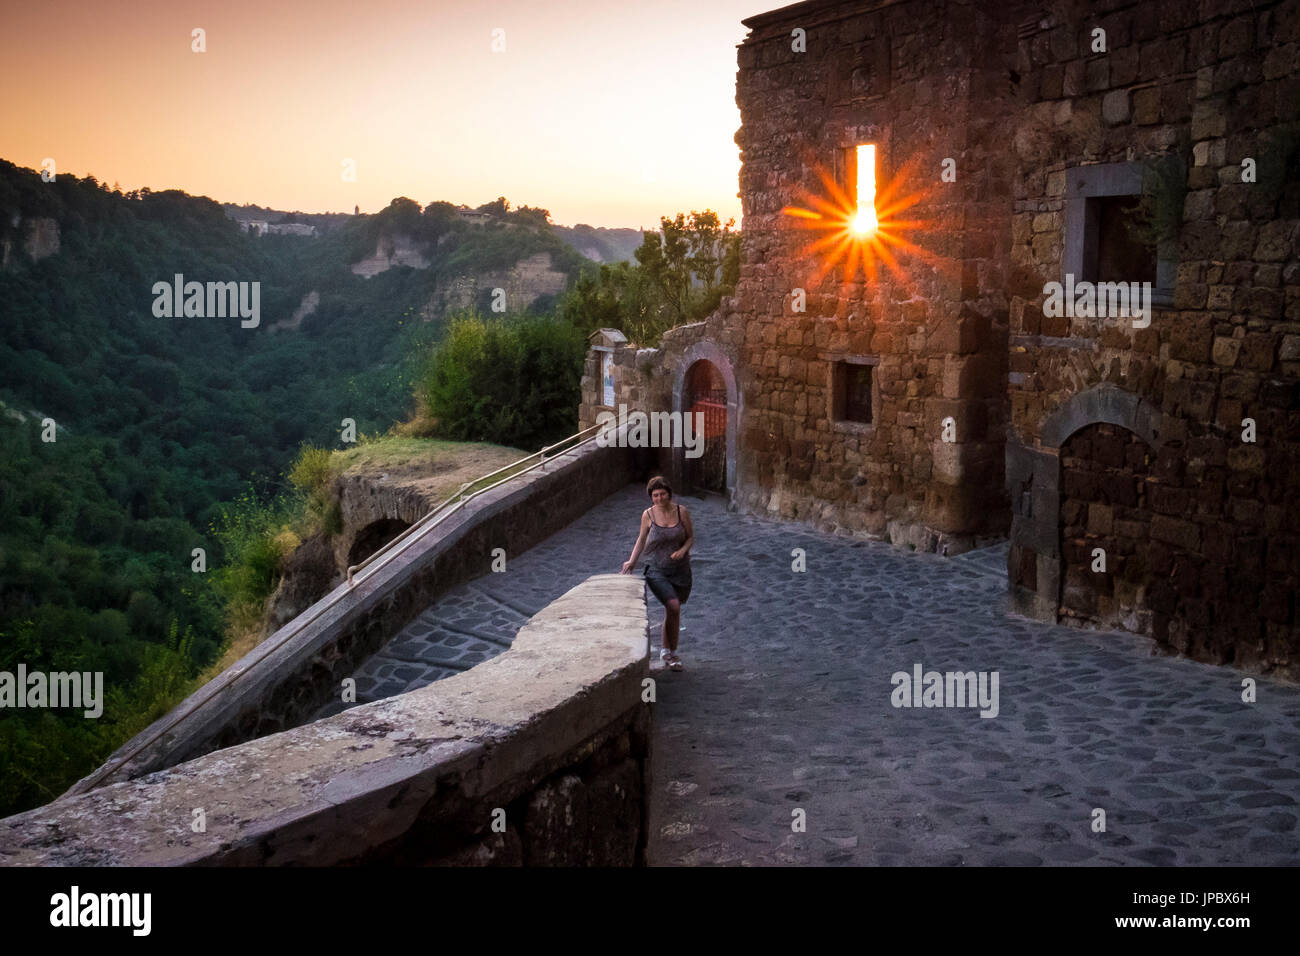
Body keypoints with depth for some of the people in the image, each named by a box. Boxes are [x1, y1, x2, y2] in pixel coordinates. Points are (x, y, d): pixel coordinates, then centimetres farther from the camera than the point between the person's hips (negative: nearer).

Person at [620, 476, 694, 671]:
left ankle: (668, 652, 31)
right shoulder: (648, 515, -6)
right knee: (673, 607, -20)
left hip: (680, 570, 2)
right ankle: (671, 651, -4)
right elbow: (642, 539, 7)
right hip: (657, 571, -2)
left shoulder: (681, 512, -5)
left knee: (672, 611, 12)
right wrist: (632, 561, -3)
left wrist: (683, 550, -16)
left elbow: (691, 537, 4)